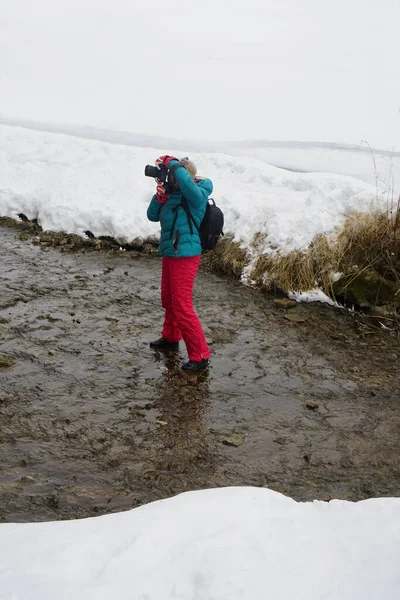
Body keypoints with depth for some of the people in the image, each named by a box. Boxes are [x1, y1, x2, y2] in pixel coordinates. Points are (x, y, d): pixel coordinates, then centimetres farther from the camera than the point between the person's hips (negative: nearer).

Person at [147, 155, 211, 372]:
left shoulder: (197, 194, -15)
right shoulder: (173, 194, 6)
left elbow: (187, 184, -39)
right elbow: (153, 215, 7)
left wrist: (172, 163, -25)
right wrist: (159, 196, -10)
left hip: (185, 255, -9)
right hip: (169, 253, 9)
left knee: (182, 307, -9)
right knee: (168, 300, 23)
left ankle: (200, 356, -2)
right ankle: (170, 338, 44)